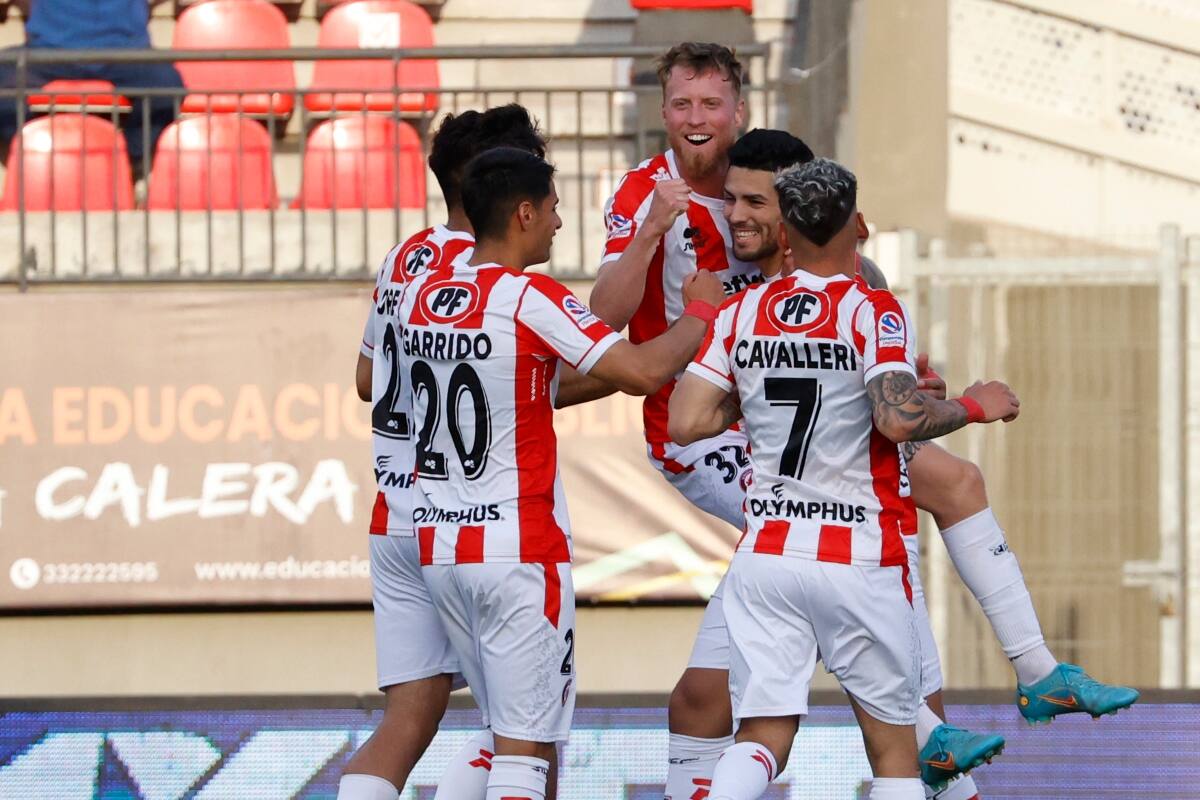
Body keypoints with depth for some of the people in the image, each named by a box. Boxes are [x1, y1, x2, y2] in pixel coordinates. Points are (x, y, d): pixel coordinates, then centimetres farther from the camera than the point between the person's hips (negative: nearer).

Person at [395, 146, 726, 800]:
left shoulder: (419, 296, 7)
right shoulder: (532, 299, -14)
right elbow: (644, 372, -18)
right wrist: (700, 312, 0)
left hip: (440, 547, 7)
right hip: (519, 551, -7)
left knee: (515, 732, 17)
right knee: (526, 747, -5)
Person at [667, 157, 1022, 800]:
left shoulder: (740, 313, 4)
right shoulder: (872, 311, -8)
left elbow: (686, 423, 2)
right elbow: (899, 418, -22)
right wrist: (974, 406, -5)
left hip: (765, 557, 3)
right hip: (860, 559, -3)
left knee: (762, 739, 3)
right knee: (894, 748, 8)